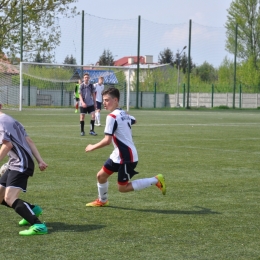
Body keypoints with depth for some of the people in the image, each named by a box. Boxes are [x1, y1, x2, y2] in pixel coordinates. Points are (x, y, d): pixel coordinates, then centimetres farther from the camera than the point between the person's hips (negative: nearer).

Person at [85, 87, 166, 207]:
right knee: (101, 175, 14)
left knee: (122, 188, -3)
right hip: (118, 155, 10)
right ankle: (102, 201, 35)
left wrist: (93, 147, -10)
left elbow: (107, 141, -24)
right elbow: (133, 120, 32)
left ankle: (156, 180, -1)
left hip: (126, 157, -10)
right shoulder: (124, 113, 8)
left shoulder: (112, 117, -19)